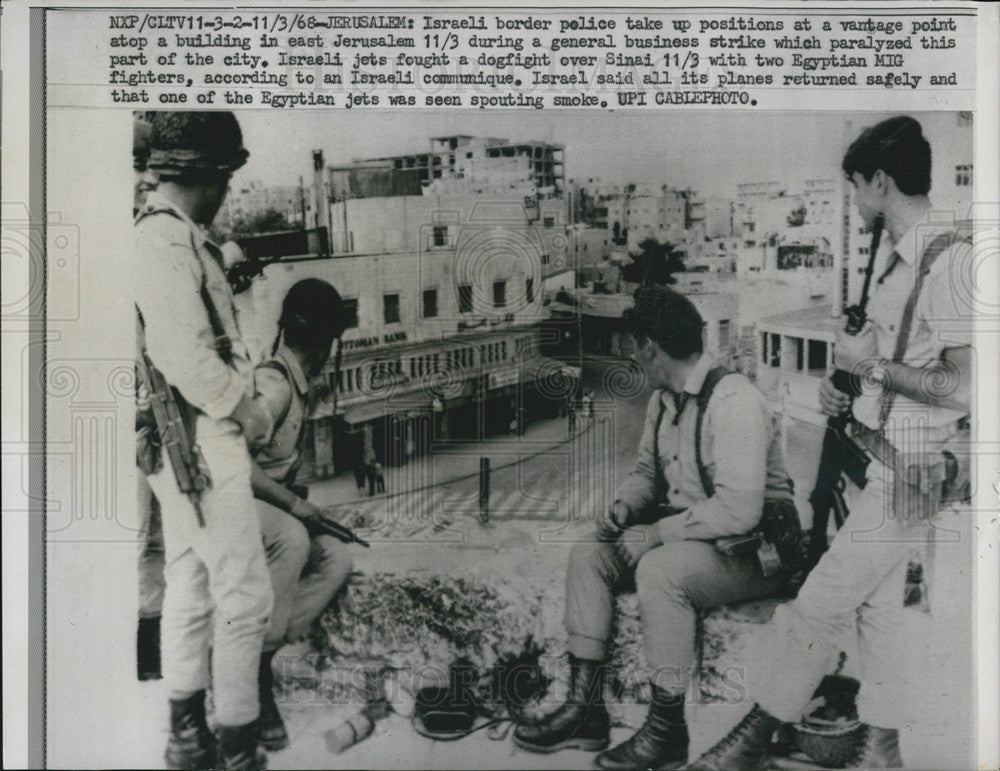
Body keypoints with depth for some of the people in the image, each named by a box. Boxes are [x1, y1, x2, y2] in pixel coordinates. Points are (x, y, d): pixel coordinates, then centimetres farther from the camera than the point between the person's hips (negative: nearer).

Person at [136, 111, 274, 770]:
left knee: (191, 586, 16)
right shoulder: (169, 241, -18)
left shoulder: (168, 235, 13)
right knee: (244, 592, -2)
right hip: (201, 439, -10)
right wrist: (250, 413, -12)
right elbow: (190, 361, -24)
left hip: (186, 442, 10)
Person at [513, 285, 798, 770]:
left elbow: (739, 511, -29)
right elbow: (647, 470, 22)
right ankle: (585, 709, -3)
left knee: (658, 570, -34)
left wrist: (657, 533, -24)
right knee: (588, 554, -4)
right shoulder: (663, 399, 8)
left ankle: (667, 731, -18)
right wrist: (623, 507, 0)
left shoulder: (733, 402, -22)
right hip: (685, 533, 9)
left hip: (750, 548, -9)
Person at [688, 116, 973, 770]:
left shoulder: (950, 261, -19)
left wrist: (872, 364, -16)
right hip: (873, 464, 9)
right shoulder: (902, 261, 9)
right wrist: (847, 390, 7)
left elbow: (961, 388, -24)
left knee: (817, 608, -2)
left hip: (906, 477, -9)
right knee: (877, 605, 16)